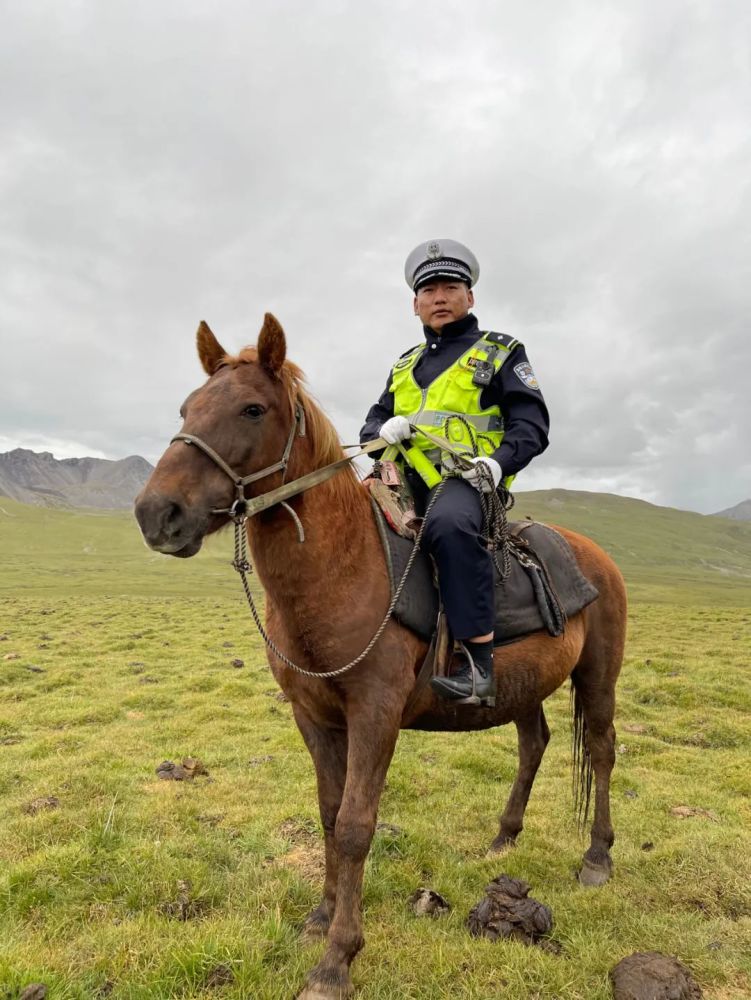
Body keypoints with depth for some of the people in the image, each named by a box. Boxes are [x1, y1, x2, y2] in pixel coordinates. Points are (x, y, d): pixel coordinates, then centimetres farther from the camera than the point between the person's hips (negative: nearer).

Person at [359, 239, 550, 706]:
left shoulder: (501, 353, 10)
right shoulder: (406, 364, 24)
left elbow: (532, 424, 0)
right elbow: (371, 424, 24)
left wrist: (500, 461, -20)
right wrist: (384, 430, -2)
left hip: (465, 479, -5)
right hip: (405, 478, 6)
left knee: (450, 523, -39)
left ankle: (480, 662, -33)